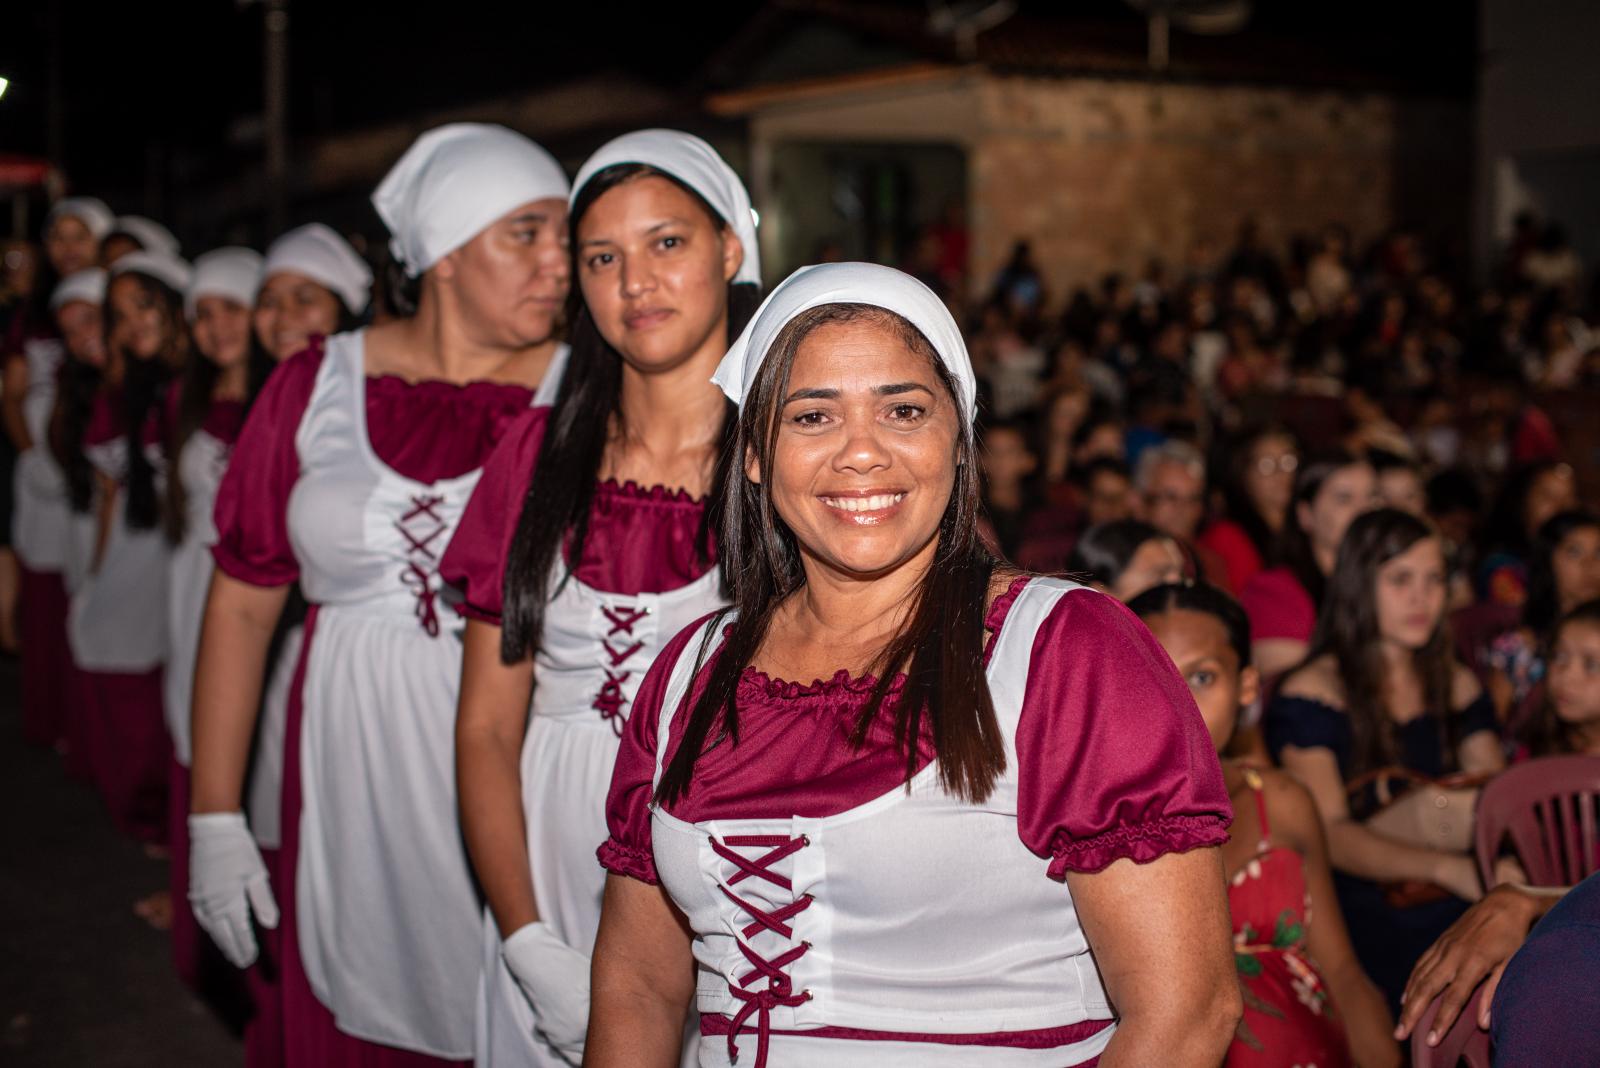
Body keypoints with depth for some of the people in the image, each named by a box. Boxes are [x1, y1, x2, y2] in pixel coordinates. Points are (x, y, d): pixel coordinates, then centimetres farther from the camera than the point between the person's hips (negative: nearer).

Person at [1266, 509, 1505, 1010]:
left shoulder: (1457, 685, 20)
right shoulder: (1312, 695, 1)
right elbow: (1328, 835, -9)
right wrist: (1446, 868, -23)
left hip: (1454, 917, 6)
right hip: (1364, 925, -5)